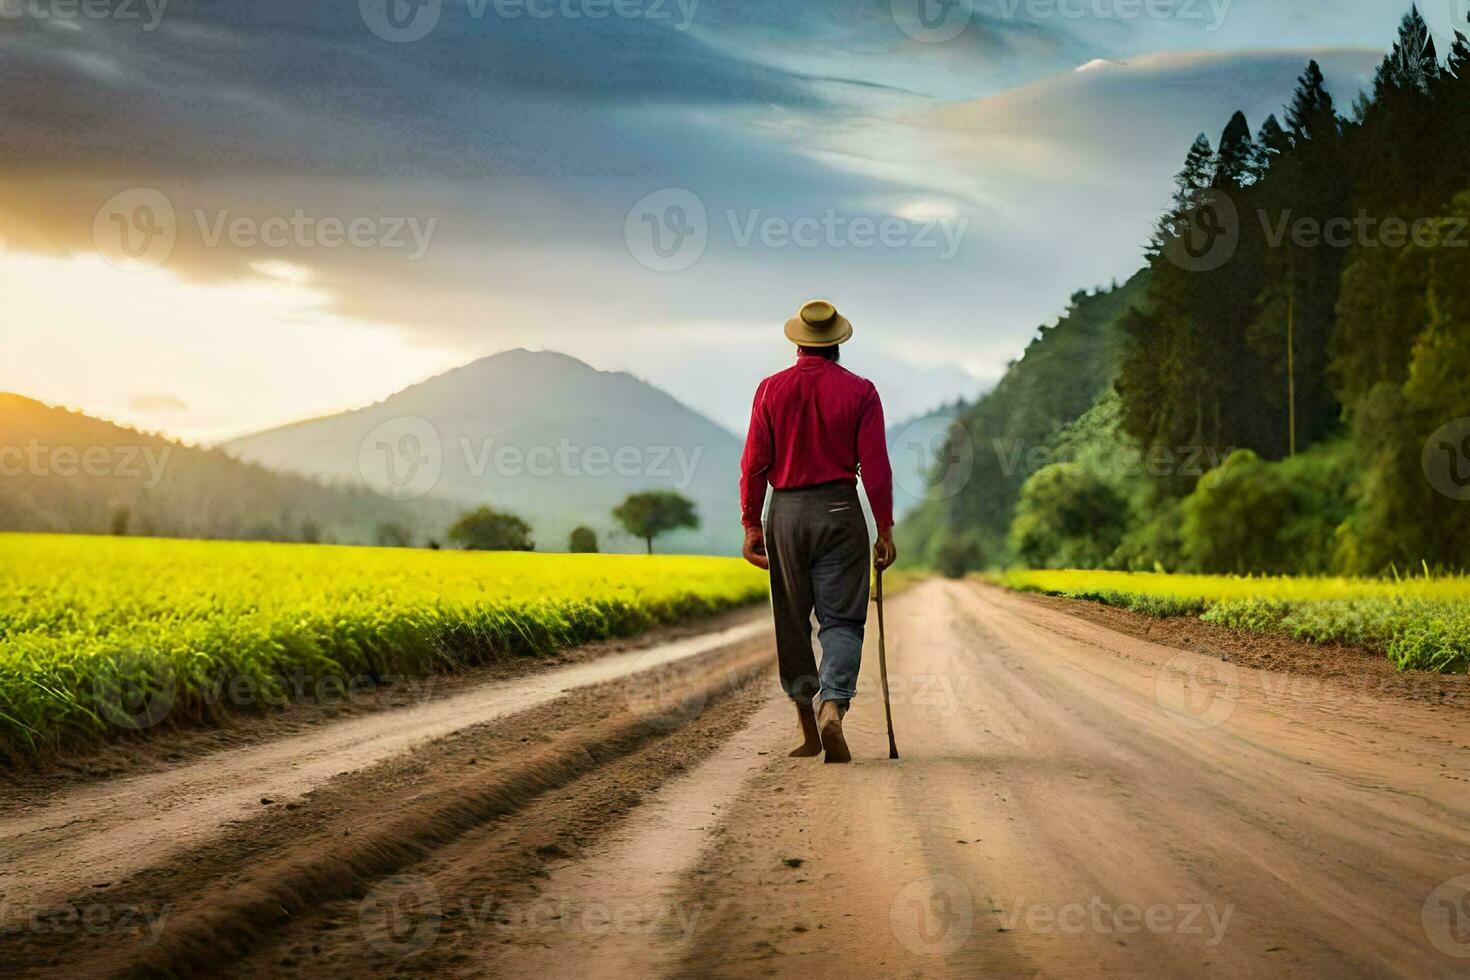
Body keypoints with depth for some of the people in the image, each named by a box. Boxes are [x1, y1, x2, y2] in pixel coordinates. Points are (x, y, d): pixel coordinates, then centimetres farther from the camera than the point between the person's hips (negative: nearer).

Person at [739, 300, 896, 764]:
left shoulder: (772, 389, 2)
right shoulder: (859, 391, -1)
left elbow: (755, 463, 0)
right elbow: (876, 466, -4)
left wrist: (751, 525, 6)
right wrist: (885, 529, 1)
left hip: (786, 514, 2)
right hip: (840, 510, -1)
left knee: (792, 621, 11)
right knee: (842, 619, 1)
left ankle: (807, 725, 16)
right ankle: (833, 706, -22)